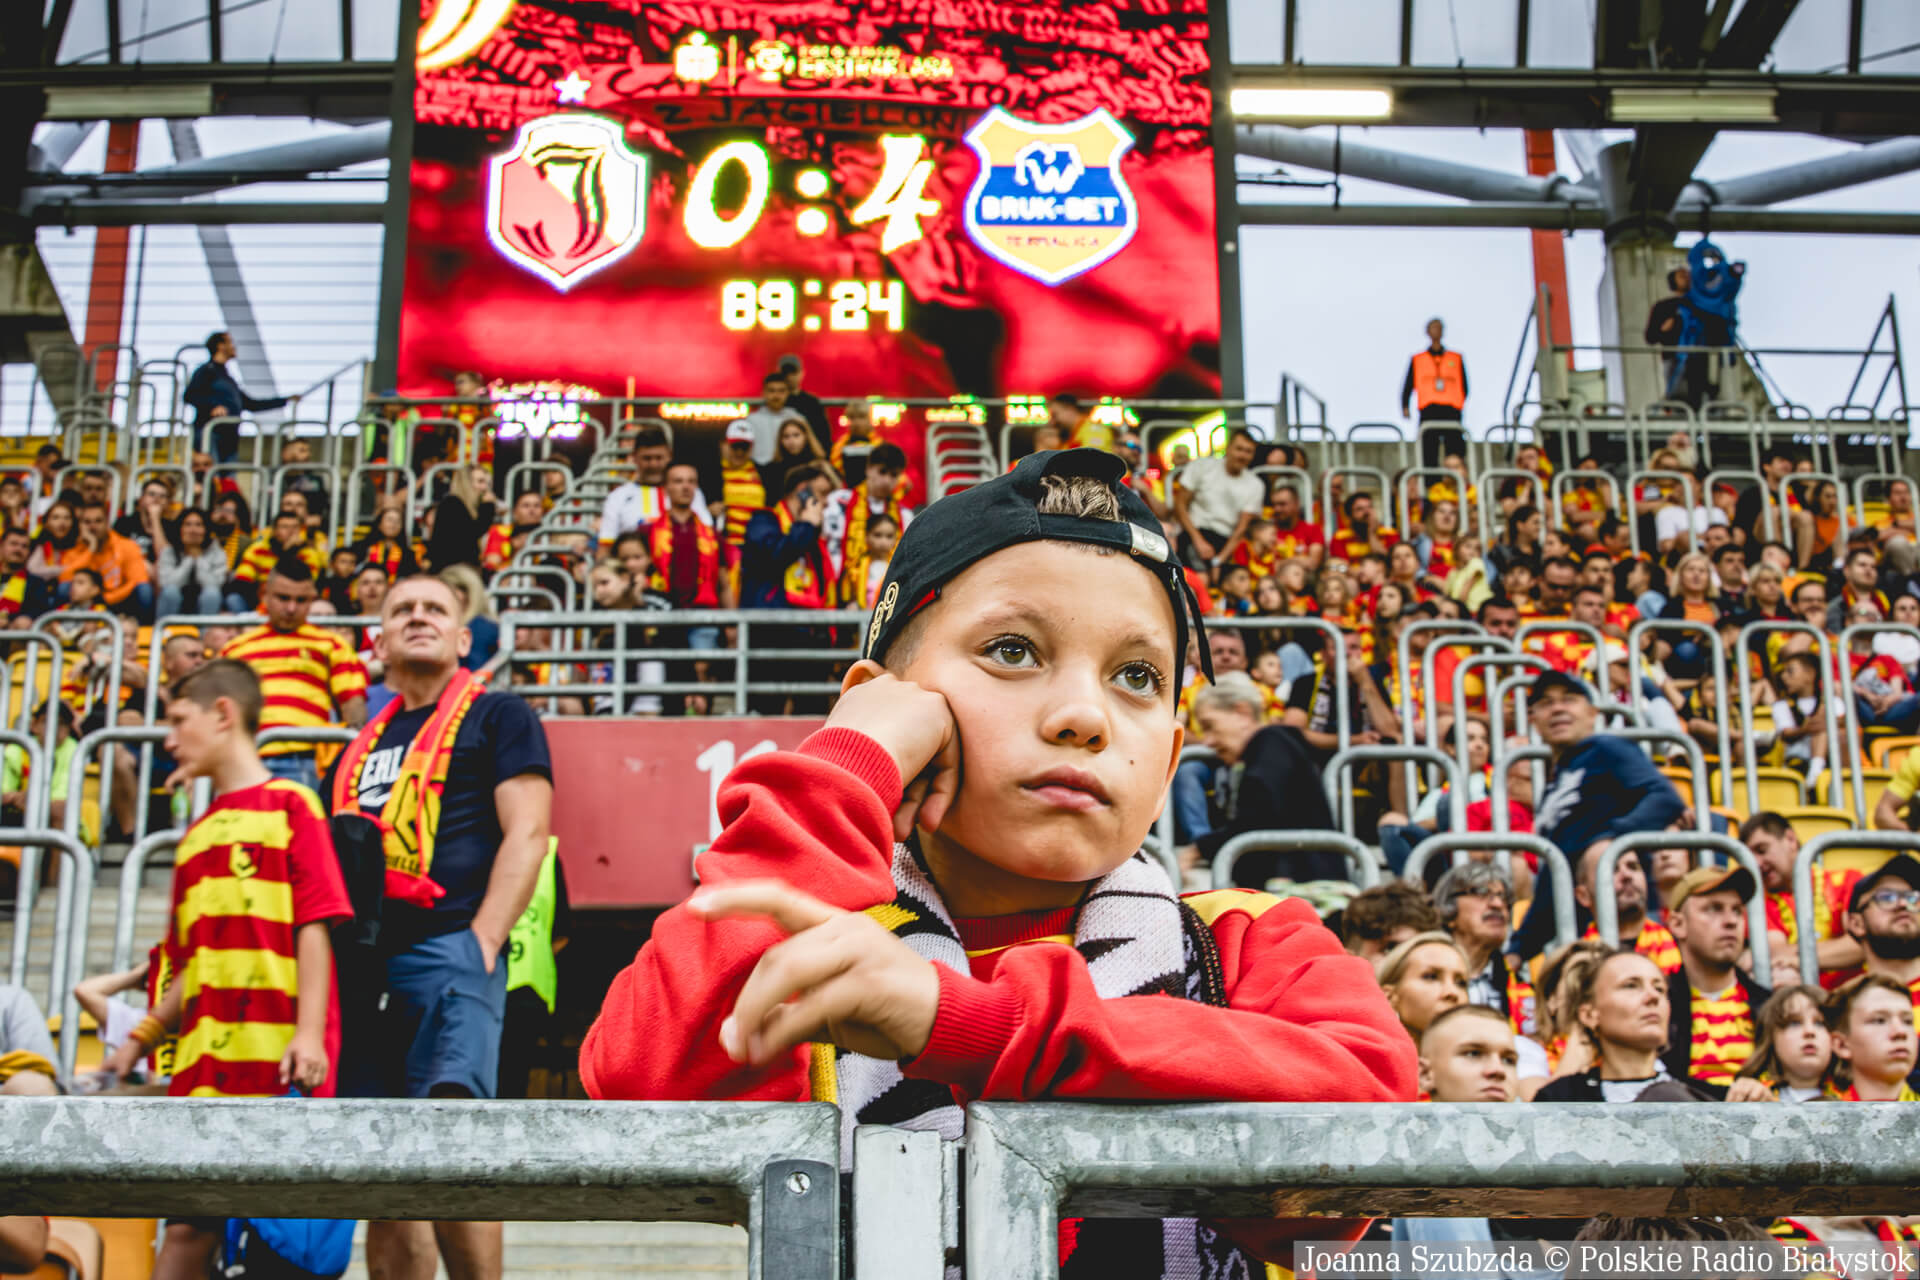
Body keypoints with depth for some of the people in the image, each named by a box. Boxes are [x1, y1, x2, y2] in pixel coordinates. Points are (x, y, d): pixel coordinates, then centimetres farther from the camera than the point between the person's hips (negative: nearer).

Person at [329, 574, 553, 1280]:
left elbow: (527, 833, -3)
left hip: (448, 949, -6)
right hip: (364, 966, 6)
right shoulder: (362, 745, 26)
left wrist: (481, 943, -13)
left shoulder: (498, 717, 9)